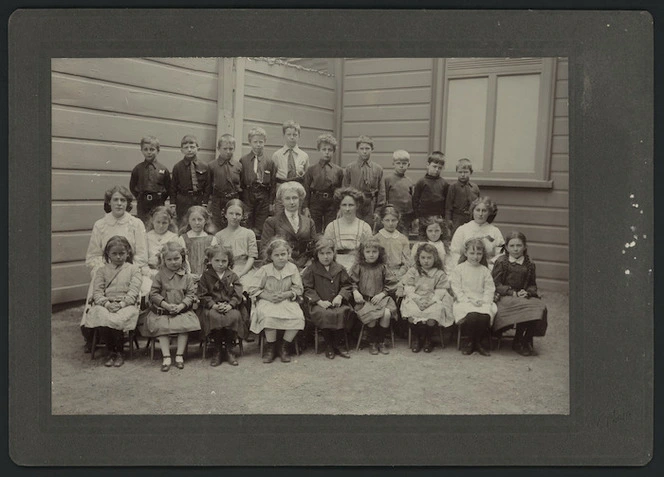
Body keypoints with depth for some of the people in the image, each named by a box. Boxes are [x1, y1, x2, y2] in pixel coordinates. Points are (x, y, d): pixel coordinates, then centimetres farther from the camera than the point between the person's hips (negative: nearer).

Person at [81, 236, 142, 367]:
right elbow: (97, 292, 6)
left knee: (117, 320, -33)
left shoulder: (133, 269, 10)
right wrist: (107, 303, -13)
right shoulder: (102, 270, 16)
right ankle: (111, 352, -8)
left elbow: (133, 291, -1)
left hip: (126, 304, -2)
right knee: (101, 317, -31)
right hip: (105, 304, 2)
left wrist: (121, 304, -16)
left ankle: (119, 353, -6)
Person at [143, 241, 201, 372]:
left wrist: (181, 306, -15)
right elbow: (154, 294, -1)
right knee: (162, 327, -26)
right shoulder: (160, 275, 3)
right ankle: (166, 356, -19)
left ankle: (179, 355, -12)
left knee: (185, 325, -25)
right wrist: (166, 305, -14)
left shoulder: (187, 277, 6)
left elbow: (191, 295, 2)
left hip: (182, 310, 0)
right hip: (162, 311, 0)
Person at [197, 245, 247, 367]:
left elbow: (237, 294, 2)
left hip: (229, 306, 1)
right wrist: (214, 305, -15)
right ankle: (217, 350, -18)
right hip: (211, 307, -1)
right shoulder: (206, 276, 8)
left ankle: (229, 350, -14)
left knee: (234, 316, -31)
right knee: (213, 316, -34)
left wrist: (230, 305, -16)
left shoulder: (233, 276, 11)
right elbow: (203, 295, 0)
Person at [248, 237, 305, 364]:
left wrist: (286, 295, -15)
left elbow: (298, 289, 3)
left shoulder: (292, 268, 1)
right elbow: (253, 289, -1)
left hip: (287, 300, 2)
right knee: (269, 316, -34)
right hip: (267, 301, -2)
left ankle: (284, 347, -5)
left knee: (298, 317, -26)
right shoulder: (265, 270, -3)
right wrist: (268, 296, -15)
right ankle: (270, 347, -11)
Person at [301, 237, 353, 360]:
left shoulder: (339, 269, 14)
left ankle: (336, 345, -9)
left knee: (343, 313, -30)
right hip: (318, 304, -3)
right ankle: (328, 346, -11)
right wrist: (319, 301, -12)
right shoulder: (310, 270, 5)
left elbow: (347, 285, 15)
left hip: (337, 303, 3)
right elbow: (307, 289, 1)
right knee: (325, 315, -35)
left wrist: (340, 296, -6)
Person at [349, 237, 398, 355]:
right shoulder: (358, 267, 5)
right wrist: (355, 292, -13)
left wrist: (382, 294, -6)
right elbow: (351, 282, 6)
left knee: (387, 313, -27)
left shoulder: (382, 268, 7)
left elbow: (392, 284, 7)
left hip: (380, 298, 1)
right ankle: (372, 343, -3)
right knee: (372, 315, -28)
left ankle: (381, 342, -5)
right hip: (364, 300, -1)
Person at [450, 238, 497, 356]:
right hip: (464, 301, -2)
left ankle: (478, 342, -2)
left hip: (481, 302, 2)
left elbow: (489, 289, 9)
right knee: (472, 316, -33)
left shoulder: (485, 271, 13)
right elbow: (457, 289, -1)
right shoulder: (459, 269, 5)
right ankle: (470, 342, -3)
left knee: (485, 316, -30)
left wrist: (484, 301, -9)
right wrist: (468, 301, -11)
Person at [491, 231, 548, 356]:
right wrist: (514, 293, -14)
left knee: (541, 308, -26)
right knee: (526, 307, -32)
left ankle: (527, 341, -8)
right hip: (505, 297, -4)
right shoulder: (501, 262, 1)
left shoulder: (529, 264, 13)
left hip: (524, 296, 4)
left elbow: (533, 284, 15)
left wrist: (527, 292, -9)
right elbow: (495, 284, -4)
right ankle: (517, 342, -13)